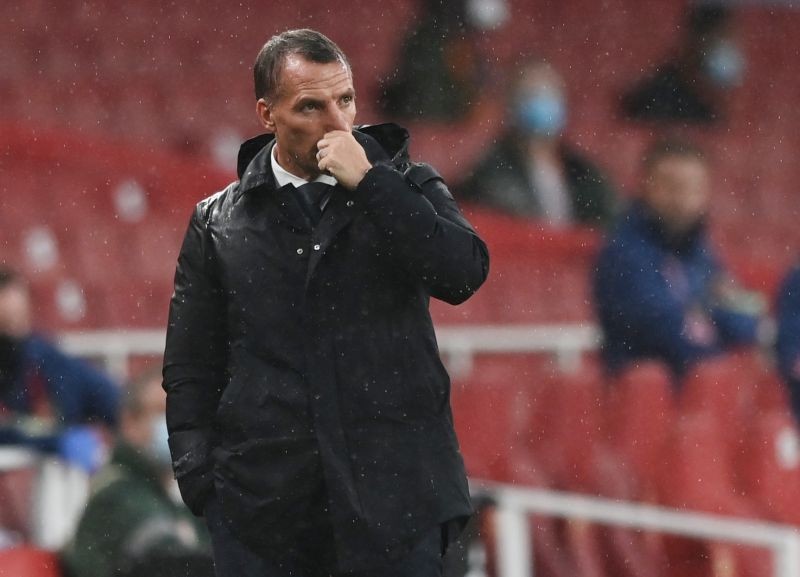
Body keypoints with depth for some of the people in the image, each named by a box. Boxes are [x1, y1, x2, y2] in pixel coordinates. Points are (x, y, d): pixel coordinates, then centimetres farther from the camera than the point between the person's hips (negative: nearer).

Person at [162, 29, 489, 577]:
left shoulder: (407, 188, 9)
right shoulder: (219, 222, 10)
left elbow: (464, 274, -10)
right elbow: (191, 367, 11)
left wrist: (368, 182, -11)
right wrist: (197, 471, 0)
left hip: (391, 494, -1)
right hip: (262, 504, 1)